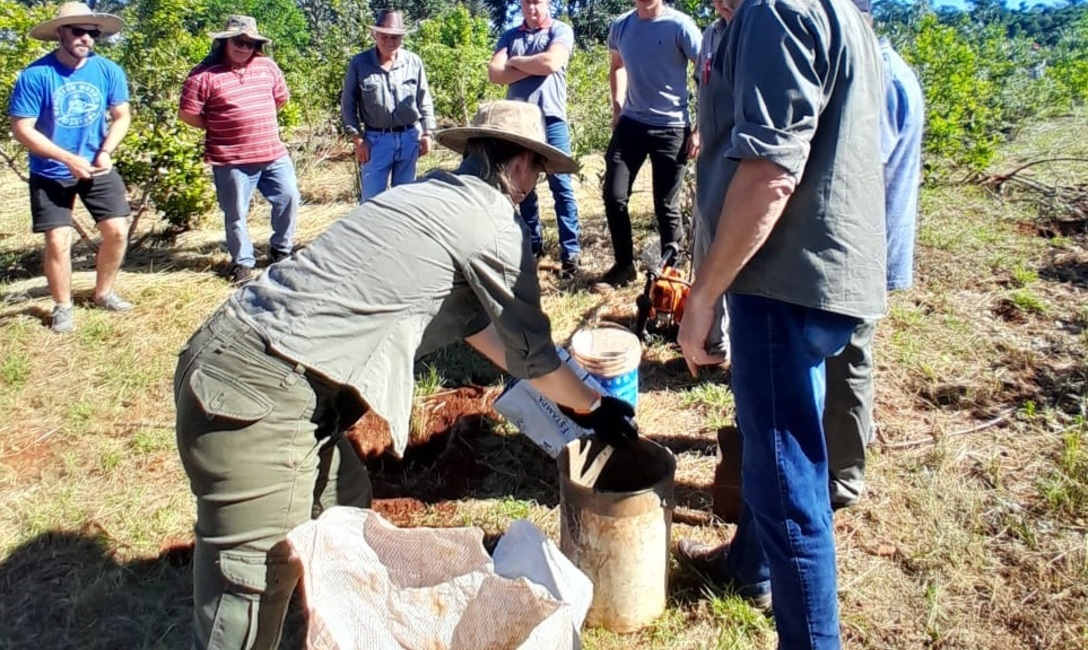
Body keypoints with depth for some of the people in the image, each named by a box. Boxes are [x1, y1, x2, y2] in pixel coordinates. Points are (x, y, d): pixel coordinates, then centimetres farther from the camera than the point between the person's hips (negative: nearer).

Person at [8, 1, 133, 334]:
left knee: (117, 230, 1)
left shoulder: (108, 70, -7)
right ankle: (62, 306, 16)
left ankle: (103, 292, 24)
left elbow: (122, 116, 3)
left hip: (98, 168, 3)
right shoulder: (35, 75, -17)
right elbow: (22, 129, -15)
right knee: (58, 240, -4)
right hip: (50, 174, -3)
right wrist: (69, 159, -21)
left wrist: (105, 152, -12)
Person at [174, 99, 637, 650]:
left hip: (229, 355, 10)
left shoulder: (436, 194, 19)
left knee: (343, 504, 23)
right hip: (260, 391, -10)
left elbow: (469, 315, 29)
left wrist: (554, 384, 35)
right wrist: (590, 407, 21)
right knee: (256, 593, -3)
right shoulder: (493, 227, -7)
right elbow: (529, 349, 3)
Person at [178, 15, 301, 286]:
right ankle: (242, 263, 19)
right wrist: (217, 128, 0)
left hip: (274, 154, 4)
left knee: (289, 198, 8)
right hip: (231, 160, -4)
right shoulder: (205, 74, -9)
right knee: (236, 213, 4)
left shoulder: (267, 66, 5)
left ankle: (281, 250, 26)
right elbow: (187, 114, -7)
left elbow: (281, 98, 19)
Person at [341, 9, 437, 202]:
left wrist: (427, 133, 3)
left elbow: (425, 101, 8)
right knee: (372, 196, 1)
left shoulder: (414, 62, 3)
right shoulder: (359, 63, -3)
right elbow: (348, 104, 0)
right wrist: (357, 139, -5)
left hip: (409, 138, 2)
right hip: (376, 139, -2)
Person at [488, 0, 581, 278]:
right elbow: (494, 73, 0)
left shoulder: (561, 30, 2)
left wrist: (515, 61, -2)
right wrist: (533, 67, -9)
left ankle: (571, 251, -3)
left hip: (551, 119, -4)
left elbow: (551, 63, -16)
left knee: (561, 185, -5)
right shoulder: (510, 36, 13)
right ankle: (532, 242, 23)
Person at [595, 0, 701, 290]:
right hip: (631, 123, 5)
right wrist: (617, 107, 15)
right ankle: (624, 265, 18)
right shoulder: (620, 26, 5)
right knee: (614, 196, 1)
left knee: (666, 205, 1)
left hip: (671, 128, -4)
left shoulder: (679, 26, -11)